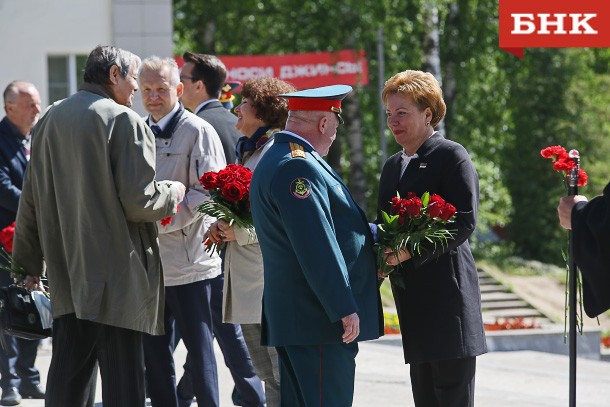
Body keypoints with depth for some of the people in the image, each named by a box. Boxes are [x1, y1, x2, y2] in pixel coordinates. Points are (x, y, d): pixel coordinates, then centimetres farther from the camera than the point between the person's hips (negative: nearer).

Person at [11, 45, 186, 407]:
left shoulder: (50, 120, 11)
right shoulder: (124, 121, -11)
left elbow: (31, 200, 17)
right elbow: (138, 201, -16)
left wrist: (31, 261, 25)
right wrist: (173, 192, 4)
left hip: (66, 273, 7)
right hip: (117, 278, -7)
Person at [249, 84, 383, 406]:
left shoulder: (278, 160, 17)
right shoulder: (297, 167, -18)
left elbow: (333, 226, 26)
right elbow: (316, 246, -22)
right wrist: (344, 308, -20)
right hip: (319, 319, -11)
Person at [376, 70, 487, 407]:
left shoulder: (451, 156, -6)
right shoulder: (392, 166, 19)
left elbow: (464, 222, -14)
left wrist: (410, 251, -20)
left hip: (447, 293, -8)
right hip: (411, 298, 8)